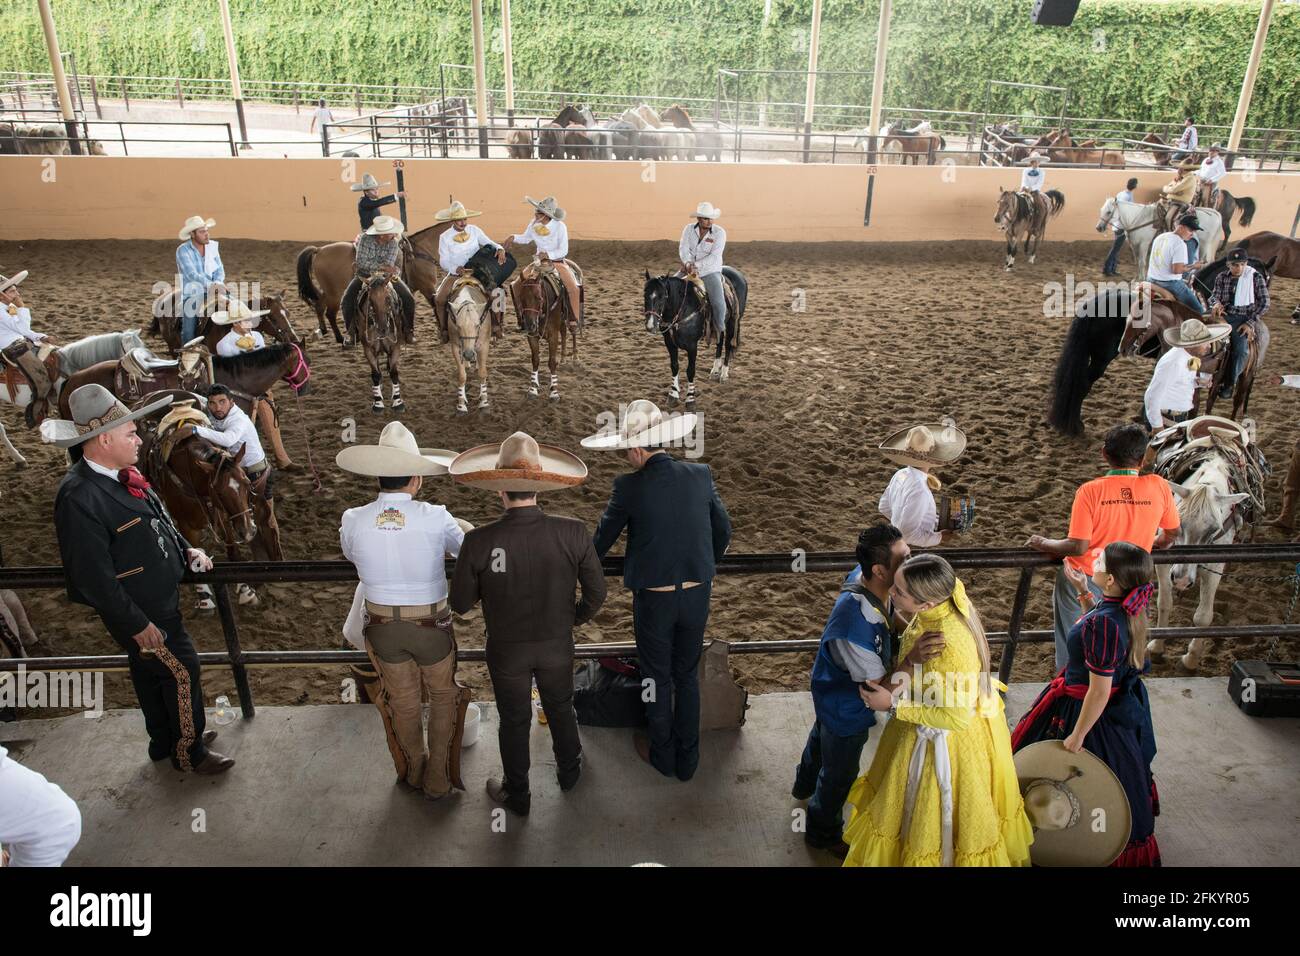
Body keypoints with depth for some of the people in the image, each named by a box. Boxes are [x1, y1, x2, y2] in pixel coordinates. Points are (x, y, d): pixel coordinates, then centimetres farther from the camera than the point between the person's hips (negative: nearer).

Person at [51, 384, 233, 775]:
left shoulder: (121, 475, -1)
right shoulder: (79, 498, -29)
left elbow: (158, 519, 17)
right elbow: (94, 577, -26)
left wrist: (185, 550, 4)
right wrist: (137, 625, -20)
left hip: (161, 599, 9)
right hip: (142, 613, -9)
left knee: (150, 675, 25)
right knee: (182, 672, 5)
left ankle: (165, 741, 45)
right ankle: (188, 752, 25)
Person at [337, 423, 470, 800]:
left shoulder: (353, 521, -15)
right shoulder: (435, 518, -22)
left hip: (383, 626, 3)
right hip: (431, 627, -3)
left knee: (403, 701, 23)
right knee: (443, 696, 22)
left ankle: (415, 770, 45)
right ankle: (438, 778, 30)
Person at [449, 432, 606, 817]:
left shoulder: (478, 542, -28)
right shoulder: (573, 532, -24)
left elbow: (461, 604, -15)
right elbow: (596, 593, -12)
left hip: (507, 651, -1)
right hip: (558, 646, 1)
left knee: (514, 721, 22)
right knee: (561, 709, 28)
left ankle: (517, 795, 44)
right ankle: (569, 771, 52)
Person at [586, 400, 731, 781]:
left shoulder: (629, 487, -17)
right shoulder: (701, 475, -7)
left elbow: (602, 539, -3)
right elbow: (723, 532, 4)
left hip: (653, 599, -3)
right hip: (697, 594, 3)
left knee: (658, 679, 18)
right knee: (688, 677, 20)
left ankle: (663, 755, 36)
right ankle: (688, 760, 33)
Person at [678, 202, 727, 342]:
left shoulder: (719, 232, -10)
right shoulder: (689, 229, -1)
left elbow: (714, 256, -19)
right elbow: (683, 248, -10)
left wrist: (696, 265, -29)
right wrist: (688, 263, -30)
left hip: (710, 271, -3)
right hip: (689, 270, 4)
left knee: (719, 304, -21)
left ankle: (720, 328, 8)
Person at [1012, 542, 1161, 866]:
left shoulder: (1103, 623, -37)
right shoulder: (1128, 606, -11)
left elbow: (1099, 692, -30)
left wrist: (1077, 736, -19)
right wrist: (1084, 590, 6)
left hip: (1094, 712, -9)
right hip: (1124, 705, 9)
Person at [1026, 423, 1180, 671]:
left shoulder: (1090, 491, -23)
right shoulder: (1159, 487, -13)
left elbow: (1078, 546, -24)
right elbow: (1171, 534, 2)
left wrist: (1042, 543, -7)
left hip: (1082, 580, -3)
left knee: (1071, 648, 18)